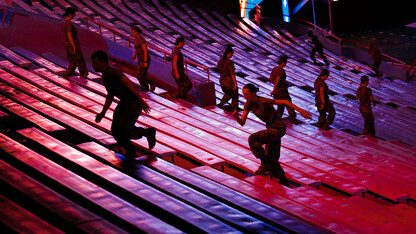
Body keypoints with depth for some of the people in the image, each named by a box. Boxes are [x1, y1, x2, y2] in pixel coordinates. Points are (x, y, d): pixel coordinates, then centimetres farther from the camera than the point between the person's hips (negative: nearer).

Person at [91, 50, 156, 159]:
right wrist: (103, 113, 14)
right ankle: (131, 154, 15)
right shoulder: (105, 76, 10)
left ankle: (149, 132, 10)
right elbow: (110, 96, 19)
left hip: (134, 103, -9)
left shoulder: (113, 73, -22)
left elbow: (130, 85, -25)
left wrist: (142, 102, -25)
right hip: (124, 102, 9)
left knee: (125, 131, -15)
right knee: (116, 130, 2)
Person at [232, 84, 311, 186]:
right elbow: (242, 123, -5)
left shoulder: (263, 101, -25)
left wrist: (300, 110, -28)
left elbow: (285, 102, -24)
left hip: (278, 129, -9)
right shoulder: (248, 104, -4)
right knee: (271, 159, 13)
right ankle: (284, 182, 27)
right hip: (271, 128, 9)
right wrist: (236, 117, -27)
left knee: (253, 139, -21)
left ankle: (265, 164, -9)